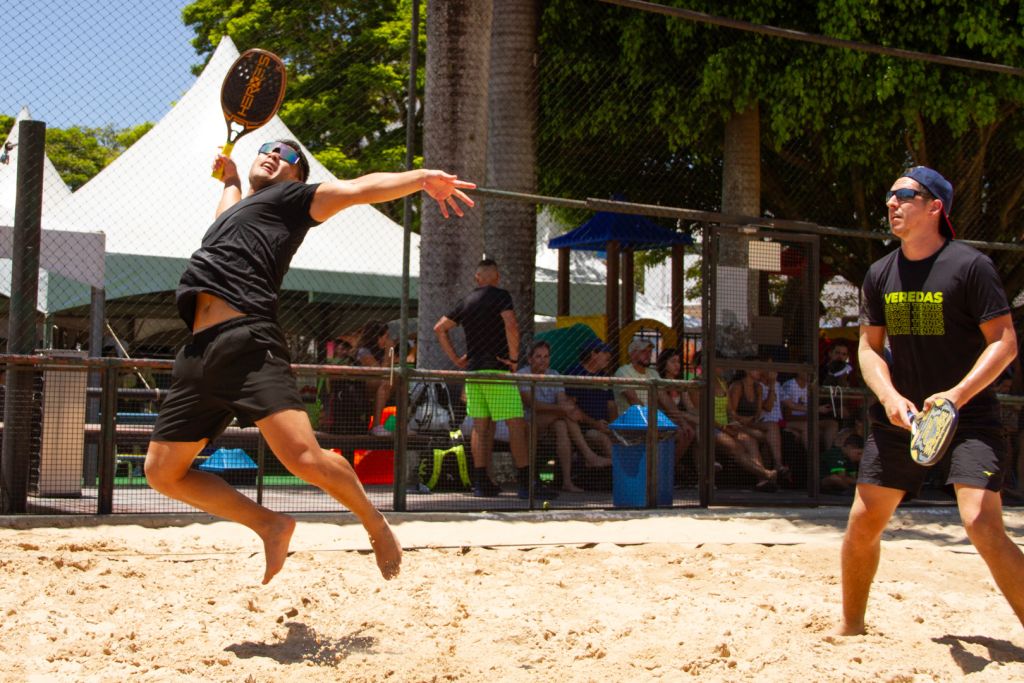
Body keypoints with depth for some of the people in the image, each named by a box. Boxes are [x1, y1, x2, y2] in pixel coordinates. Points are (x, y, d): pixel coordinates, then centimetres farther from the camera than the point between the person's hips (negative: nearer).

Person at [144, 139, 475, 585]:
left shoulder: (290, 197, 17)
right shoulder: (236, 208, 35)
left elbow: (355, 189, 3)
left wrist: (420, 177, -7)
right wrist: (230, 178, 64)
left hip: (247, 341, -8)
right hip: (198, 354, 8)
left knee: (305, 458, -22)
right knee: (162, 471, 4)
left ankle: (375, 525, 3)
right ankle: (269, 526, 12)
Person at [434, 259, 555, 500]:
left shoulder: (466, 302, 15)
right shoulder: (500, 296, -5)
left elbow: (439, 328, 18)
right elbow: (511, 325, -20)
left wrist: (456, 359, 17)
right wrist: (514, 358, -11)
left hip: (472, 370, 7)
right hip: (497, 371, -7)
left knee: (480, 426, 9)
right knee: (516, 424, -6)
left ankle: (481, 483, 8)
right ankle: (526, 484, -11)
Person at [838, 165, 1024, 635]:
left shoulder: (970, 265, -10)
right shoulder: (880, 274, 7)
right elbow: (869, 347, 10)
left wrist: (957, 395, -24)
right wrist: (890, 396, -10)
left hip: (969, 416, -5)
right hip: (900, 416, 6)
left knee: (982, 525, -20)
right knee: (863, 521, 5)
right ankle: (850, 626, 25)